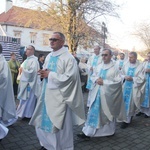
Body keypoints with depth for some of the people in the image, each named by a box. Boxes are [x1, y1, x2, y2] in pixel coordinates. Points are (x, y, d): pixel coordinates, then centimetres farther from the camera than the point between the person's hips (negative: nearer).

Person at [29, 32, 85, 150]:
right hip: (47, 94, 8)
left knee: (59, 124, 5)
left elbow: (69, 77, -20)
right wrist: (44, 73, -4)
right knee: (44, 121, 16)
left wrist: (50, 74, -17)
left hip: (59, 96, -7)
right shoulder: (49, 57, 11)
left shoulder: (68, 58, -12)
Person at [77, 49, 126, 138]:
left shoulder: (114, 68, -10)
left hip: (107, 95, -5)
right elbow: (93, 76, 13)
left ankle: (110, 131, 35)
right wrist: (96, 80, -11)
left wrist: (104, 82, -19)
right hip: (97, 93, 5)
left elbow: (118, 82, -15)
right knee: (94, 112, 7)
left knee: (107, 113, 12)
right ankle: (88, 132, 13)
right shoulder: (100, 66, 7)